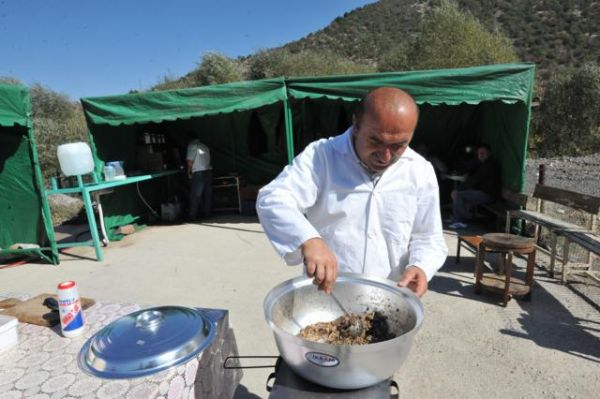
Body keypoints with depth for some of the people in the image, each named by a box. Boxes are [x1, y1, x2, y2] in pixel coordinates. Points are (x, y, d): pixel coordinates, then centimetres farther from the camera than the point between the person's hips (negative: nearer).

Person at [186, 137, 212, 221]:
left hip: (198, 173, -6)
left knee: (195, 196, -1)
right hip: (209, 171, 6)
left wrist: (189, 172, 3)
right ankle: (207, 214, 14)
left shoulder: (192, 145, -2)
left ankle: (192, 216, 1)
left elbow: (190, 161, -9)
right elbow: (208, 160, 16)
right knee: (207, 195, 9)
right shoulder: (205, 146, 17)